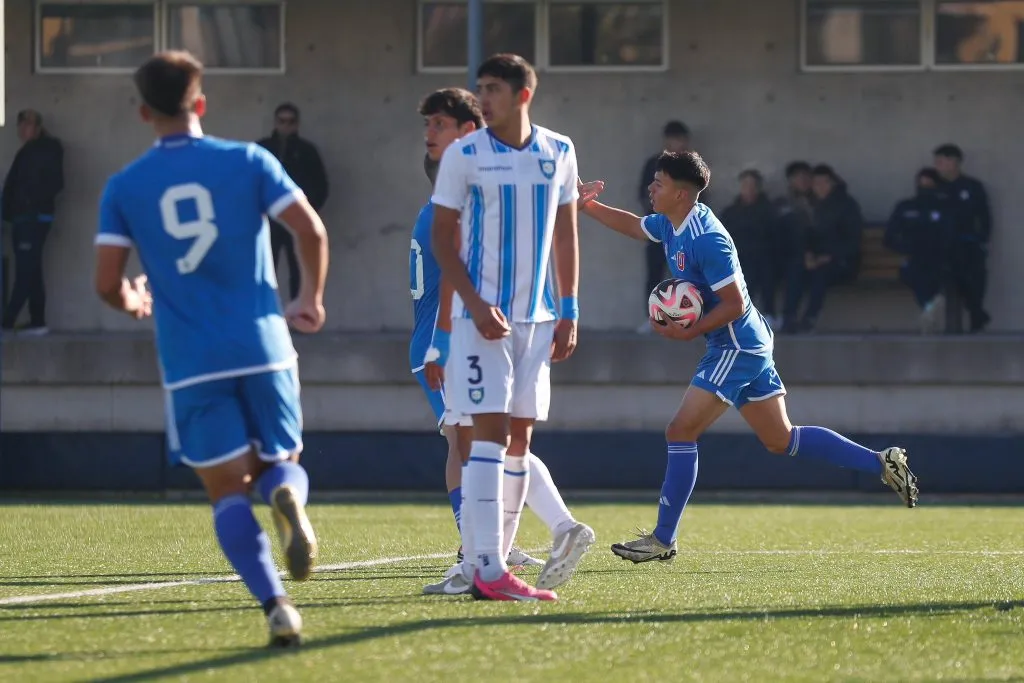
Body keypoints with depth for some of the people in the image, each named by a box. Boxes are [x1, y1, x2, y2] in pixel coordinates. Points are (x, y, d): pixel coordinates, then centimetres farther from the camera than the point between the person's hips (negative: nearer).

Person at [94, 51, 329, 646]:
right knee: (282, 462, 17)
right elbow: (310, 229, -5)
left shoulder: (125, 187, 3)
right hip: (262, 347, 0)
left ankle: (276, 606, -14)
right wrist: (312, 298, 13)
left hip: (191, 363, 0)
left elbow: (108, 284, -1)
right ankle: (287, 496, -22)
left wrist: (135, 302, 23)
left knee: (229, 492, 5)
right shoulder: (247, 161, 2)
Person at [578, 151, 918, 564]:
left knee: (681, 433, -9)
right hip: (748, 346, 10)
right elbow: (632, 225, 28)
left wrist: (688, 333, -21)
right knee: (781, 440, 13)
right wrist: (586, 206, 20)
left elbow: (734, 304, -22)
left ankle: (662, 540, -6)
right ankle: (881, 464, 14)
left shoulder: (706, 239, -22)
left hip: (736, 348, -10)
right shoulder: (672, 225, 7)